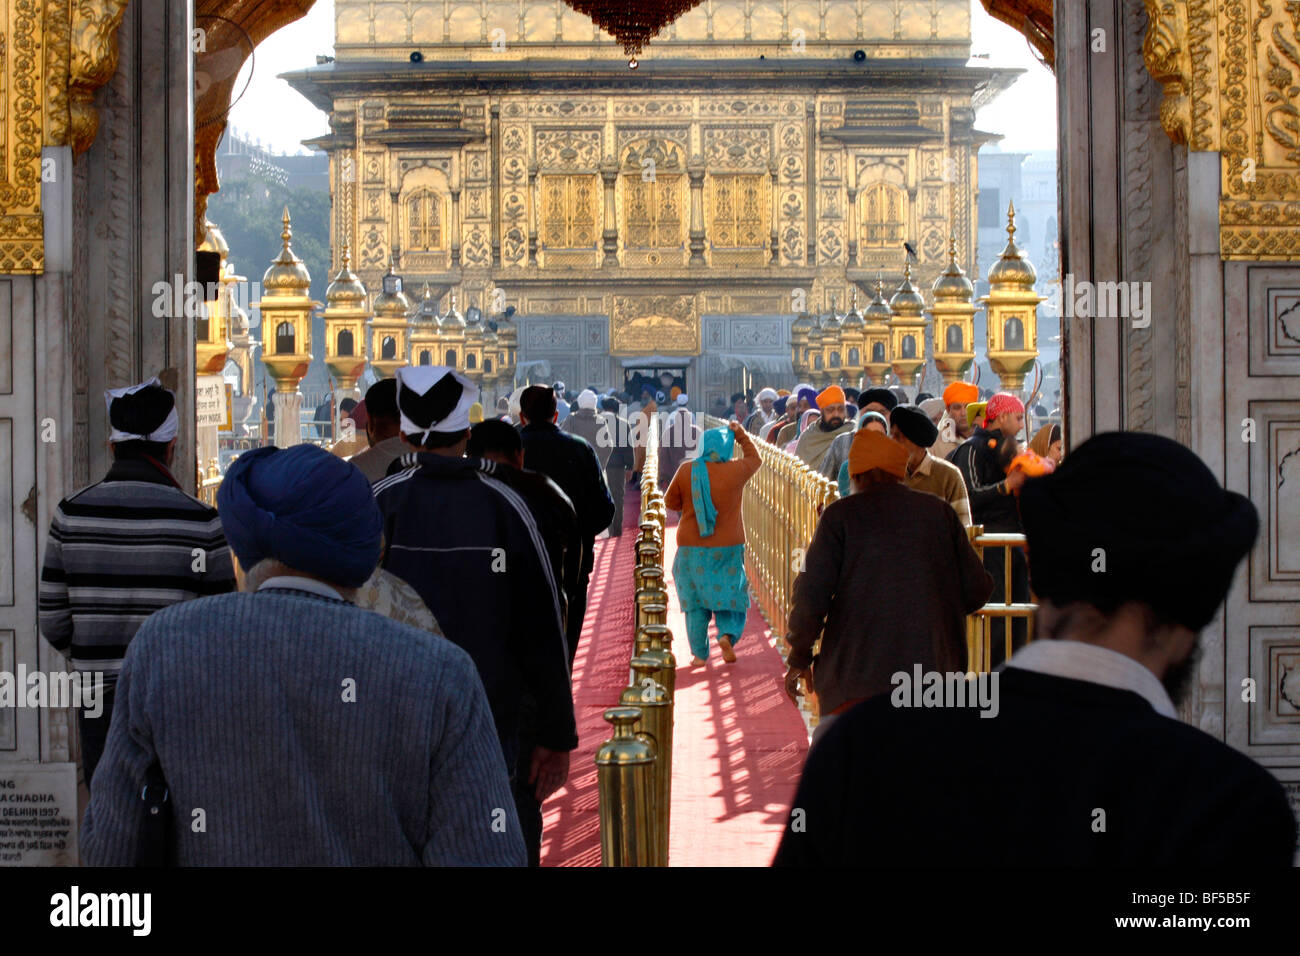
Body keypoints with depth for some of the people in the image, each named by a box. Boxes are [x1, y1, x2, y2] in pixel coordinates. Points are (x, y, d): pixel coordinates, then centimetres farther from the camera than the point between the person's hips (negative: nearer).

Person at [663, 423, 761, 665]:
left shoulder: (686, 471, -7)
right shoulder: (735, 471, -8)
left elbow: (670, 502, 5)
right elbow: (755, 459, 13)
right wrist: (741, 434, 19)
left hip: (692, 548, 1)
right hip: (727, 548, -1)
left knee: (696, 602, 9)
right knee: (729, 595, 11)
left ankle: (699, 654, 10)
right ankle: (727, 635, -13)